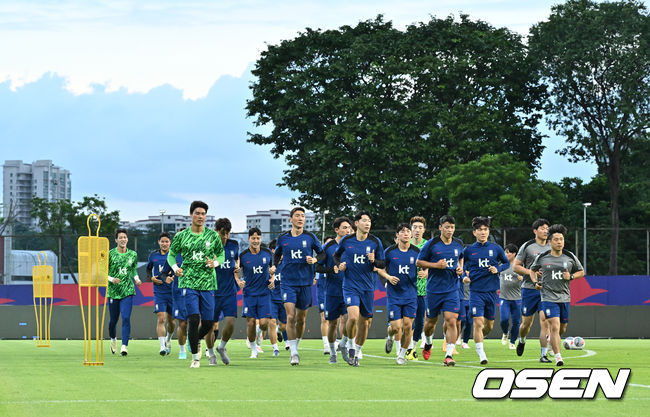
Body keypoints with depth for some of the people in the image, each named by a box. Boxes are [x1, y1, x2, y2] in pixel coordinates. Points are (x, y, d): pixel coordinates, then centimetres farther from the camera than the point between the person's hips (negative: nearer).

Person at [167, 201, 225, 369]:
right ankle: (195, 357, -2)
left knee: (208, 322, 1)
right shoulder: (181, 236, 3)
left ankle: (197, 339, 36)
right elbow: (171, 254, 12)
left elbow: (221, 254, 14)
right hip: (189, 283, -2)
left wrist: (215, 263, -7)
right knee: (193, 319, -14)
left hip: (208, 284, 2)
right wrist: (175, 268, -7)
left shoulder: (213, 235, 5)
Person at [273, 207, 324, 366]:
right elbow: (276, 255, 21)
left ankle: (296, 345, 31)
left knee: (301, 318, 8)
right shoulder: (283, 238, 4)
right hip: (288, 283, -1)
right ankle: (294, 353, -12)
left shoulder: (310, 237, 1)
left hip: (305, 282, 1)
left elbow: (322, 253, 10)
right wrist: (274, 266, 5)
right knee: (290, 316, -14)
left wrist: (314, 260, -9)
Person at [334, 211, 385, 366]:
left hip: (368, 286, 2)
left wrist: (374, 261, -15)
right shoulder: (346, 241, 0)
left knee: (365, 321, 7)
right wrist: (339, 265, -2)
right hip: (350, 285, -2)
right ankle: (350, 346, 2)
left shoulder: (375, 242, 0)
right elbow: (336, 255, 18)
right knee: (353, 316, -21)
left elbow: (382, 264, 6)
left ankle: (357, 352, 26)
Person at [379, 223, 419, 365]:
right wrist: (388, 277, -11)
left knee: (408, 325, -6)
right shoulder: (390, 251, -3)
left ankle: (402, 354, 13)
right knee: (396, 327, -6)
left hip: (411, 294, 1)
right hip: (394, 294, -1)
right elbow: (380, 268, 7)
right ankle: (390, 336, 31)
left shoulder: (417, 252, 1)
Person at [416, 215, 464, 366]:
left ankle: (449, 355, -13)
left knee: (451, 320, -13)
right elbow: (419, 262, -1)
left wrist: (460, 268, 6)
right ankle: (428, 344, 43)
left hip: (452, 290, 1)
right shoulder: (431, 244, -6)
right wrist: (436, 265, -14)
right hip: (434, 289, -1)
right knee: (431, 321, 11)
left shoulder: (458, 244, 6)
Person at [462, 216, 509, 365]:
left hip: (491, 291, 2)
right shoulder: (468, 250, 2)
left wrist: (498, 269, -4)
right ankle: (481, 354, -11)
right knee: (478, 322, -14)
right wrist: (464, 277, -4)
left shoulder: (496, 249, 4)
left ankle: (479, 338, 42)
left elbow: (506, 263, 16)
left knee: (489, 325, 11)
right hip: (476, 292, -2)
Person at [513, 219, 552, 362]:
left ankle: (543, 354, -11)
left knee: (545, 320, -13)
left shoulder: (552, 247, 10)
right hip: (529, 289, -2)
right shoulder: (527, 247, -1)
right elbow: (516, 267, -1)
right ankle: (522, 341, 38)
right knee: (526, 322, 4)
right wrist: (530, 272, -15)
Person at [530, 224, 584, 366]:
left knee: (562, 329, 11)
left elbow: (581, 272, 15)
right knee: (554, 327, -17)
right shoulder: (542, 257, -1)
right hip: (548, 297, -3)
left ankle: (552, 340, 45)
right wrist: (536, 282, -1)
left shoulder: (570, 257, 2)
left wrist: (571, 277, -4)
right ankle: (558, 357, -17)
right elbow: (532, 270, 16)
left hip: (565, 297, 3)